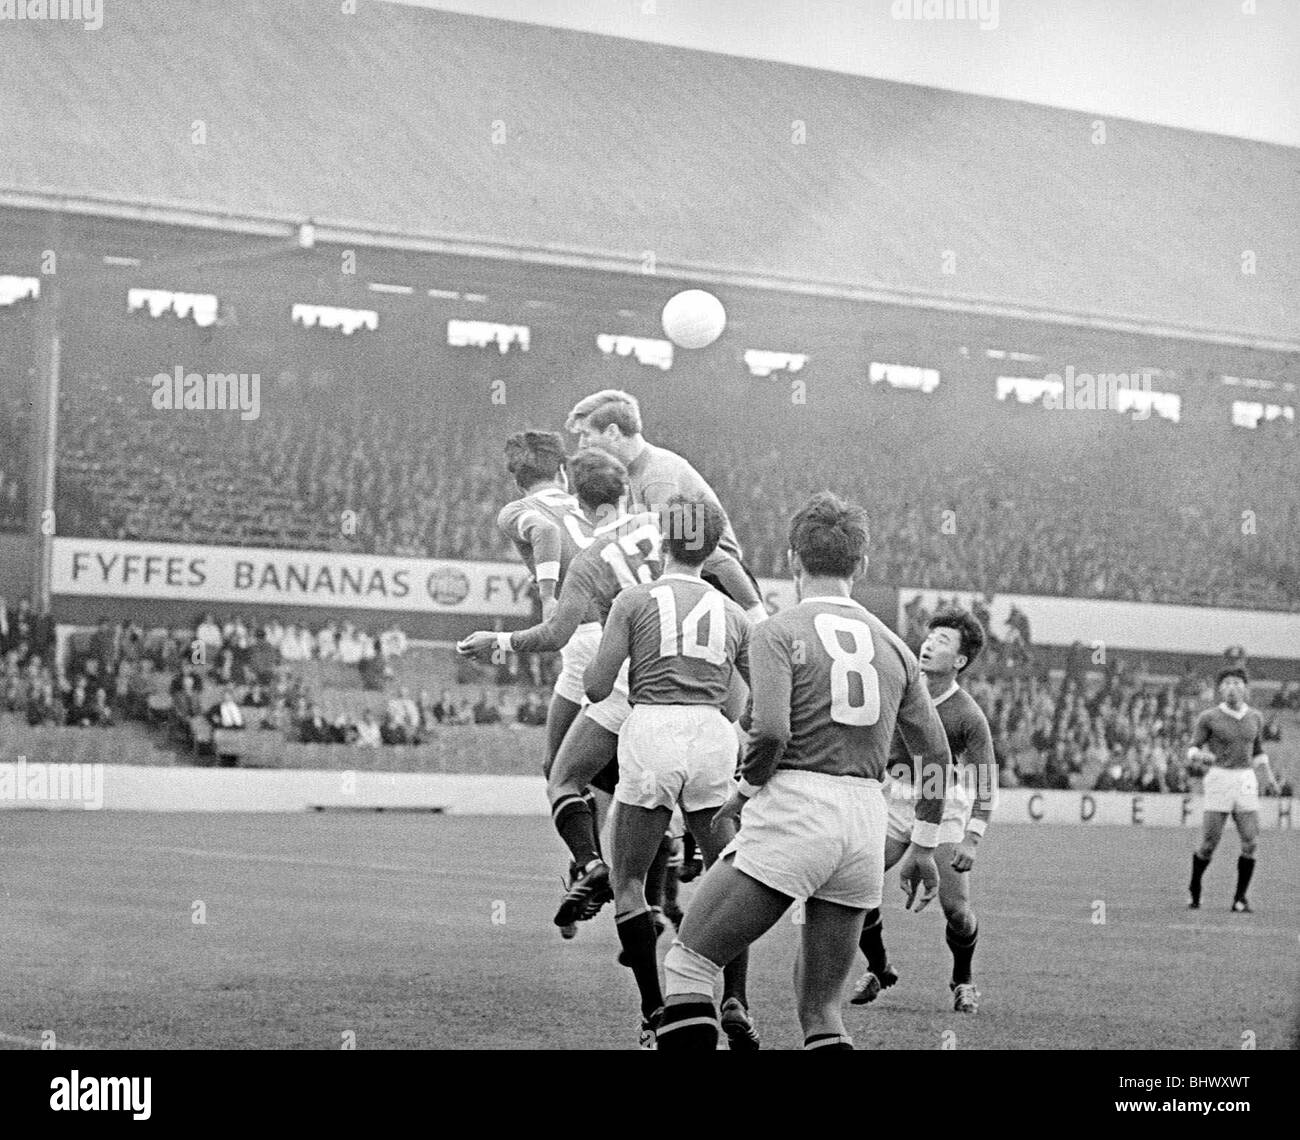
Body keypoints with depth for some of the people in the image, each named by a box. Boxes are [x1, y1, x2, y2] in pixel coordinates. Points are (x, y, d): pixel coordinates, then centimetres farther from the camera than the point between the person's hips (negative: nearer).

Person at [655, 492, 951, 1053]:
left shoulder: (779, 631, -1)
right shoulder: (892, 645, 16)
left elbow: (771, 732, -15)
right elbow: (937, 753, 17)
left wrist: (745, 792, 3)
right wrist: (922, 848, 25)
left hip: (793, 812, -6)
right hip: (865, 826, 6)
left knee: (688, 964, 3)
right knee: (822, 1012, 13)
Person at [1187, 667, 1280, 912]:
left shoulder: (1255, 717, 10)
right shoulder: (1208, 717, -2)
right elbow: (1193, 751, -1)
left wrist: (1269, 778, 6)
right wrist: (1201, 756, -25)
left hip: (1246, 782, 3)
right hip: (1218, 780, -3)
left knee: (1250, 843, -8)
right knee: (1209, 844, -2)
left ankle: (1240, 899, 2)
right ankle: (1194, 888, 23)